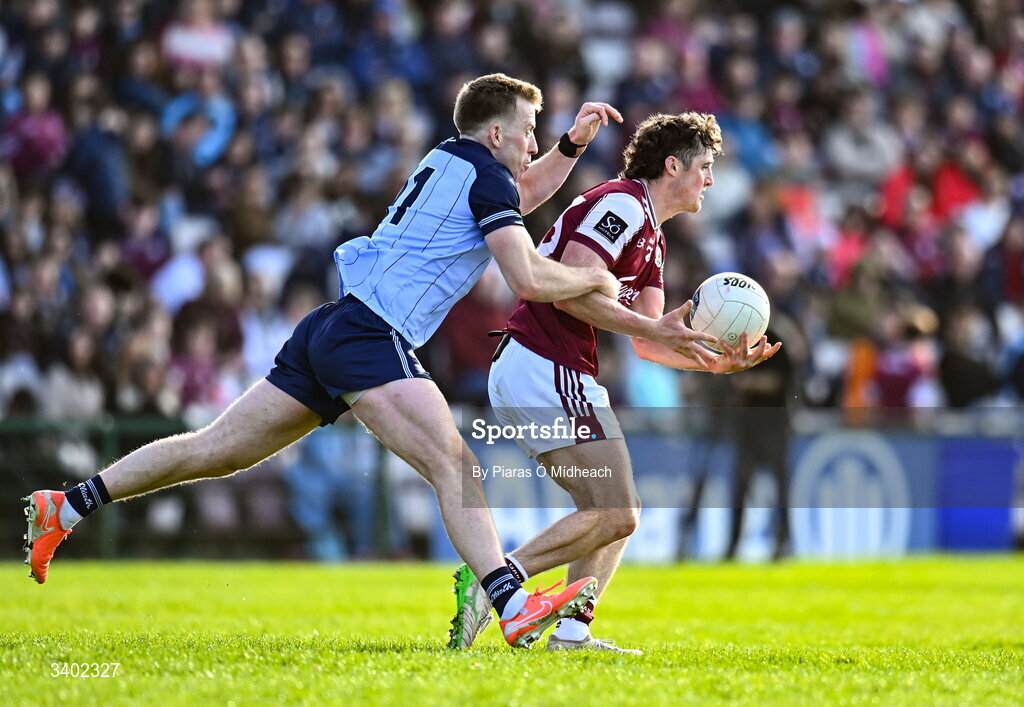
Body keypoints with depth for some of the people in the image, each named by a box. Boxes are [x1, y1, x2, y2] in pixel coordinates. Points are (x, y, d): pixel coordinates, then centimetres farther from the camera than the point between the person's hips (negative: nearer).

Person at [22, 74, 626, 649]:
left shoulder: (449, 159, 22)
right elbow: (530, 279, -11)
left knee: (215, 450, 13)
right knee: (454, 465, -21)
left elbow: (525, 193, 41)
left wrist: (574, 143, 28)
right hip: (371, 335, -9)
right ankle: (515, 608, -36)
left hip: (333, 327, 9)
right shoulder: (485, 174, -4)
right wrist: (596, 279, 5)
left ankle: (65, 507, 16)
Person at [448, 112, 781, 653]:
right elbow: (567, 289, -22)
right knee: (613, 515, -13)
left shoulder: (652, 238, 23)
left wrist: (718, 362, 5)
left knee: (617, 513, 13)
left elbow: (648, 344, 19)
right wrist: (651, 327, -23)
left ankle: (571, 632, 8)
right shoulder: (622, 204, -9)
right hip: (546, 370, -11)